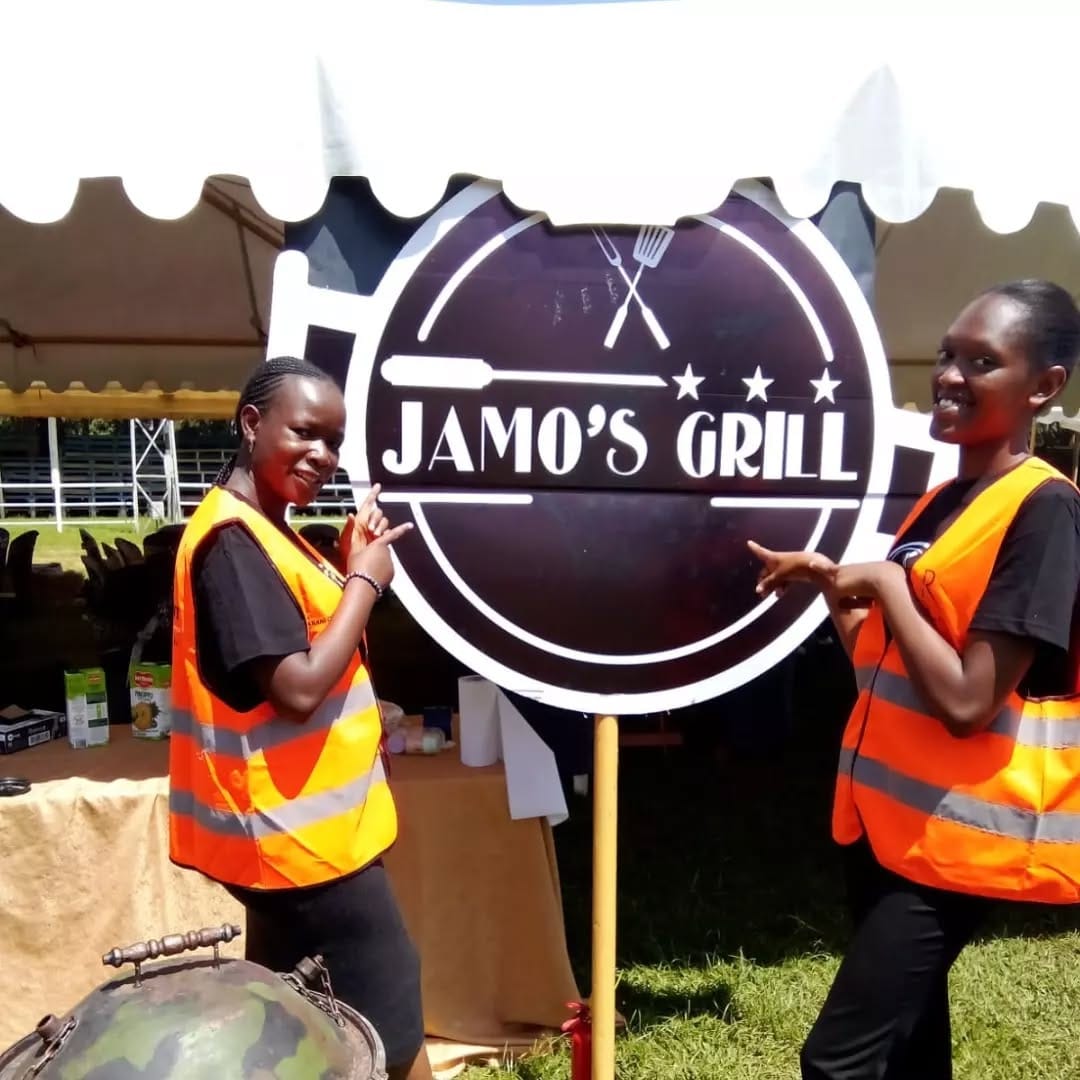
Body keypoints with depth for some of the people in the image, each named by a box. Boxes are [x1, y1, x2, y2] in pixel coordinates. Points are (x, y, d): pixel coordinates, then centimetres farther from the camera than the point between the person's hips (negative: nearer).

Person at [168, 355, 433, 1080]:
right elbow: (299, 687, -26)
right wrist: (366, 580, -16)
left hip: (286, 827, 10)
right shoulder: (234, 539, -21)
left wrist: (350, 569, 0)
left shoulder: (265, 531, 10)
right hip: (301, 832, -10)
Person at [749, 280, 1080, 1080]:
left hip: (954, 835, -8)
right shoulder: (941, 501, 10)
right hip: (891, 819, 9)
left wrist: (883, 582, -16)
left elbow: (964, 701, -24)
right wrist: (834, 587, 2)